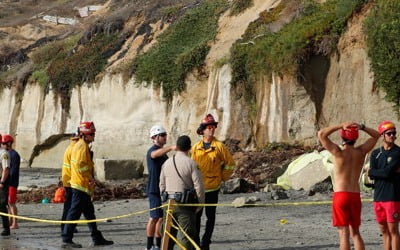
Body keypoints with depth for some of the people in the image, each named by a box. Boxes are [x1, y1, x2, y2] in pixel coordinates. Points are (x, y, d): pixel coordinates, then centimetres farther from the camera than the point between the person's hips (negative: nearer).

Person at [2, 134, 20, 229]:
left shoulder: (14, 154, -12)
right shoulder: (6, 153, 16)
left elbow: (13, 170, -17)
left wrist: (6, 181, -19)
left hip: (11, 183, -9)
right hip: (6, 183, 9)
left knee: (11, 203, -8)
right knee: (8, 203, 12)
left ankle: (15, 223, -6)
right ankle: (10, 222, 19)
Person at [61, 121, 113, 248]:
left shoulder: (80, 146, 18)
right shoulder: (82, 146, -14)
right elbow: (81, 165, -24)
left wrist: (90, 178, 18)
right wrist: (90, 178, -16)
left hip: (84, 186, 11)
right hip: (81, 185, -11)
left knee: (89, 212, 15)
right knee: (74, 213, -8)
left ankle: (97, 238, 22)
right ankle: (66, 240, -6)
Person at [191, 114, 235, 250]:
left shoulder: (219, 146, -2)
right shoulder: (196, 147, 4)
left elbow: (230, 163, 5)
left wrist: (223, 177, 5)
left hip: (212, 187, -2)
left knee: (210, 215, 3)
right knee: (197, 215, 5)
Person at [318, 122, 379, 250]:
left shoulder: (339, 152, -10)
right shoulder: (361, 152, 2)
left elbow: (321, 134, -10)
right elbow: (376, 135, 17)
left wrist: (341, 125, -10)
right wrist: (361, 127, -1)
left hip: (340, 196, -5)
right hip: (355, 196, 5)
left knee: (344, 234, -5)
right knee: (355, 232, 15)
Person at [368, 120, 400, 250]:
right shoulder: (375, 154, 11)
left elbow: (387, 172, -16)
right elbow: (372, 176, -1)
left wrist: (371, 172, -1)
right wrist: (388, 172, -12)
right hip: (378, 196, 5)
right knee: (384, 231, 10)